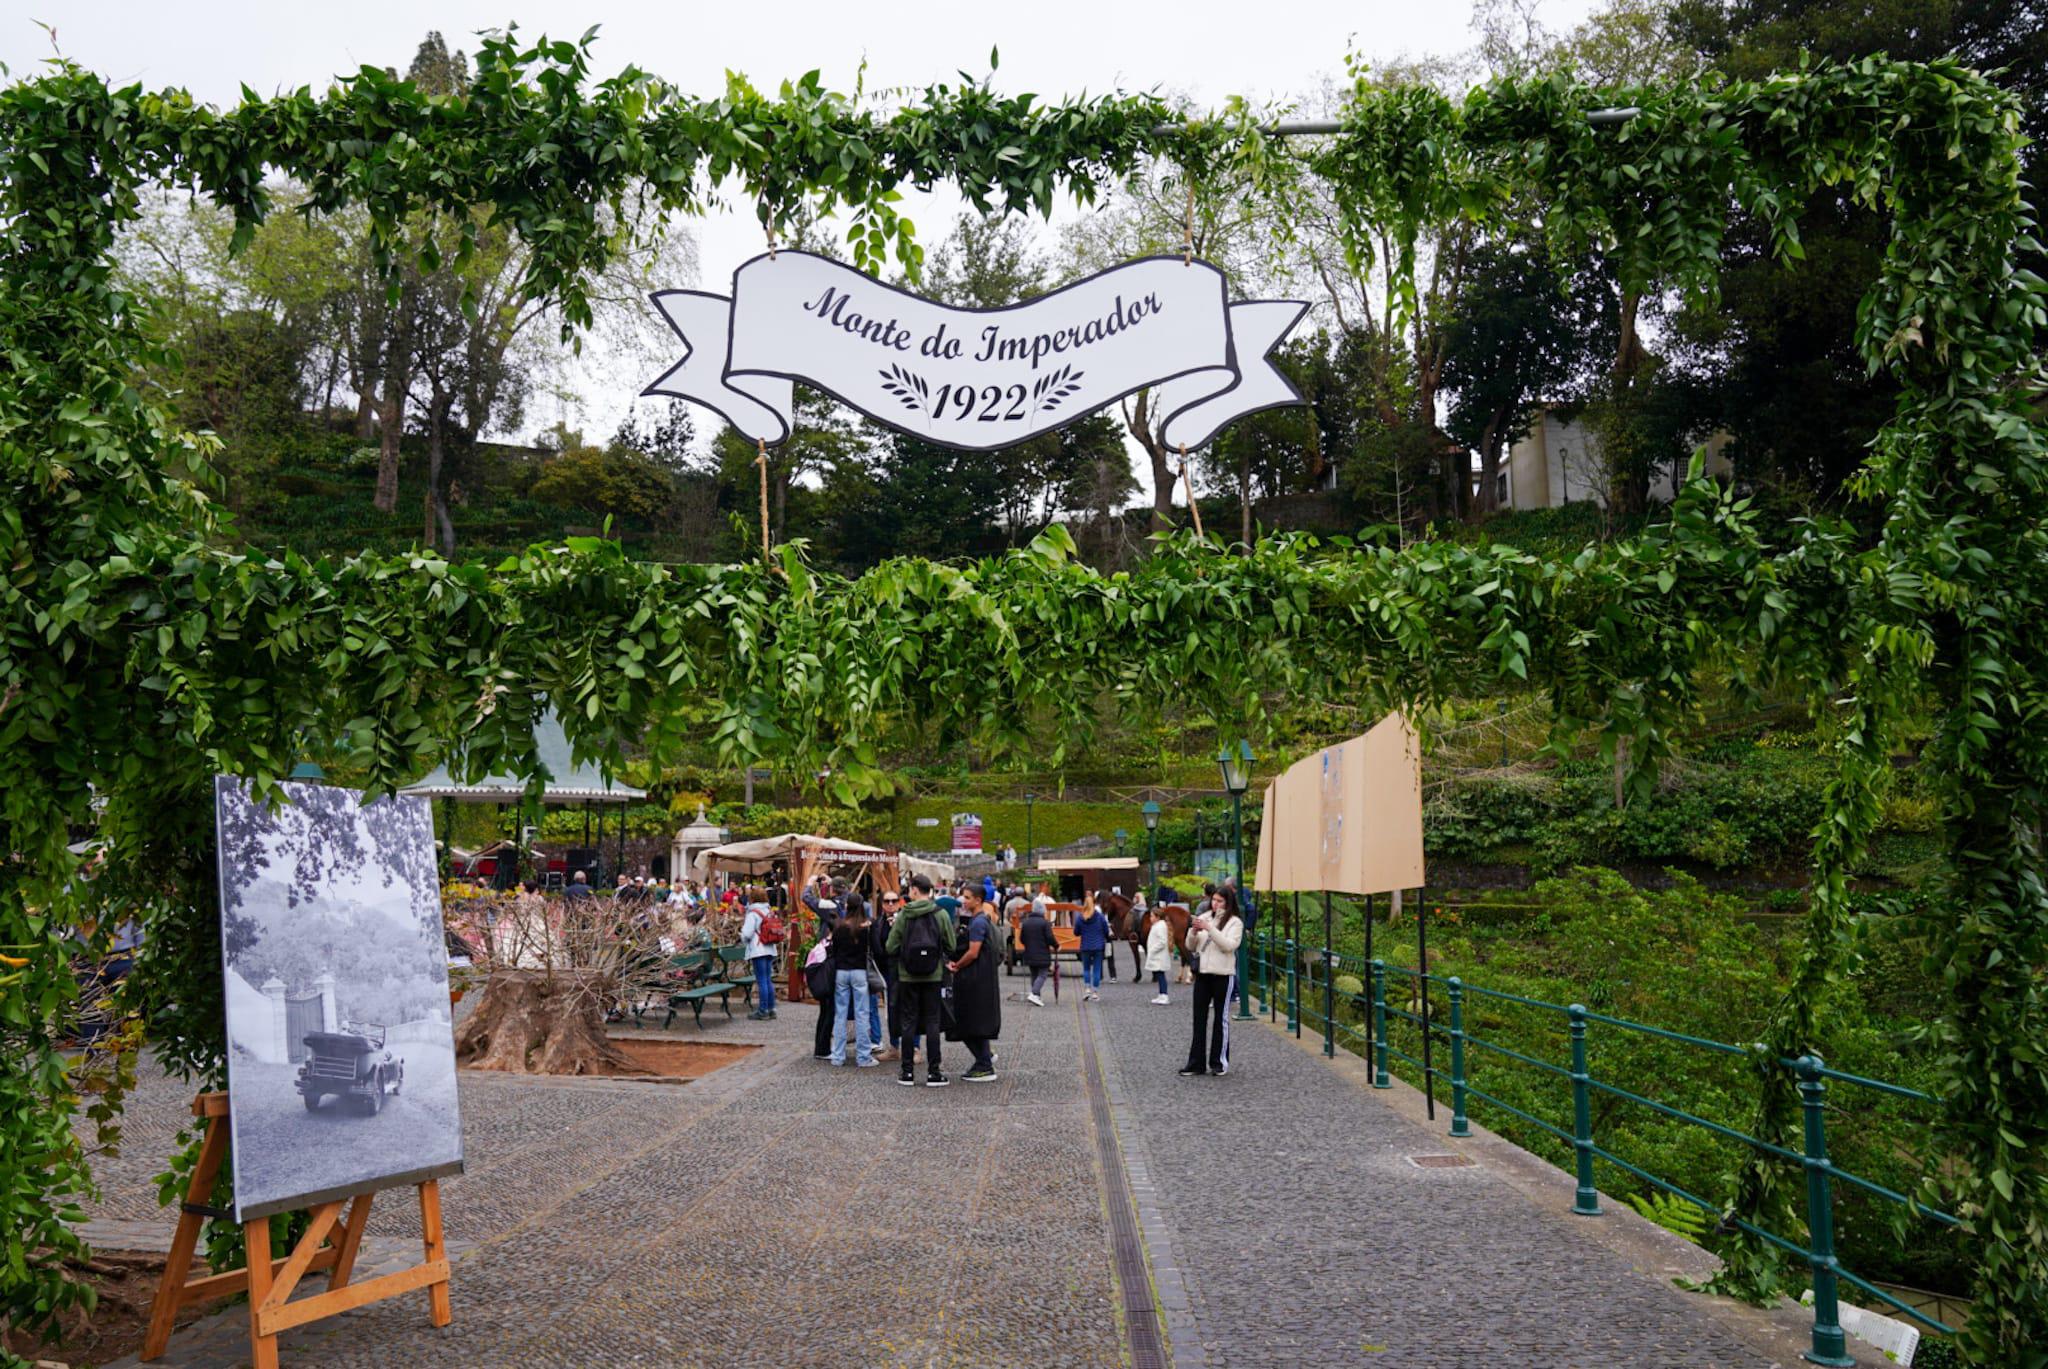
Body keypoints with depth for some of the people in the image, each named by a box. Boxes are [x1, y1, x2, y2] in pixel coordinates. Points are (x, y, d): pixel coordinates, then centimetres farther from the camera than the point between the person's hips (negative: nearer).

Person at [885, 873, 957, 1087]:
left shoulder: (903, 915, -6)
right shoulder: (941, 915, -5)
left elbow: (891, 947, -6)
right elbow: (952, 946, -3)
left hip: (908, 976, 0)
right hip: (933, 975, 0)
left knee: (909, 1022, 8)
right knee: (932, 1022, 5)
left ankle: (907, 1071, 12)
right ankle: (933, 1072, 4)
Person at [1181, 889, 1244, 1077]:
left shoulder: (1234, 922, -2)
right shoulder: (1203, 917, 9)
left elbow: (1229, 945, -17)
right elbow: (1190, 946, 10)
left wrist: (1209, 928, -21)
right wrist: (1194, 931, -10)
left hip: (1223, 975, -4)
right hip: (1202, 973, 4)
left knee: (1221, 1018, 4)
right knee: (1199, 1018, 5)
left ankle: (1220, 1062, 12)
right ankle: (1196, 1062, 10)